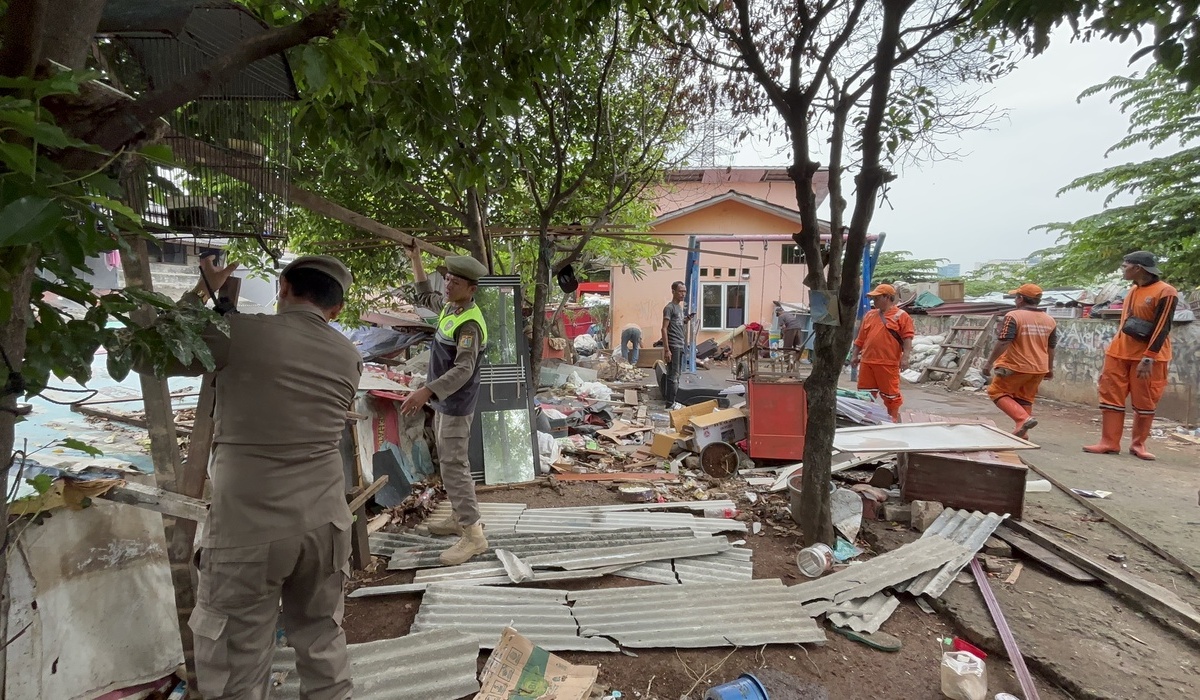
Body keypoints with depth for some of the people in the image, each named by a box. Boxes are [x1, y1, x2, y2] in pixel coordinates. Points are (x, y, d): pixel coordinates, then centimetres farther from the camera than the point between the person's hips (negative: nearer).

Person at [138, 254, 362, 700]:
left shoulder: (239, 333, -10)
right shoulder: (349, 358, 4)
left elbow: (146, 358, 5)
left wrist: (199, 293, 12)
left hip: (249, 528, -4)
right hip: (324, 523, 4)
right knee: (323, 643, 21)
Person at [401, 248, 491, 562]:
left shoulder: (470, 323, -23)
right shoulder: (448, 305, 6)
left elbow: (463, 370, -32)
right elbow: (425, 296, 27)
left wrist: (426, 391, -43)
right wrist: (415, 259, 25)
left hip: (456, 405, -10)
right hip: (443, 401, 10)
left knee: (454, 466, -9)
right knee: (449, 462, 18)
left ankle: (473, 535, -4)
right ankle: (460, 517, 31)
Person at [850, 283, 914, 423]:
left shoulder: (901, 315, -3)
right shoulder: (869, 315, 14)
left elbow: (907, 338, -9)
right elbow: (861, 338, 17)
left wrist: (905, 357, -18)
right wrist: (855, 355, 14)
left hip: (888, 363, -6)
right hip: (867, 362, 6)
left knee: (890, 393, 4)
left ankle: (893, 419, 19)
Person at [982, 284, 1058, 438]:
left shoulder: (1013, 316, -15)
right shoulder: (1049, 320, 8)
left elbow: (1002, 343, -20)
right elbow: (1051, 348, 15)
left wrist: (989, 363, -15)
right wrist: (1050, 368, 25)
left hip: (1016, 367, -7)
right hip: (1039, 368, 7)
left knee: (997, 392, 5)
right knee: (1025, 399, 17)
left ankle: (1023, 418, -11)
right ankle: (1022, 433, 20)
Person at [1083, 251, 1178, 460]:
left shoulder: (1165, 292, -9)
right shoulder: (1132, 291, 13)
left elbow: (1162, 328, -15)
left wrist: (1148, 357, -21)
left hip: (1148, 357, -6)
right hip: (1120, 353, 7)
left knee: (1144, 403, 2)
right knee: (1111, 397, 1)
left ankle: (1138, 445, 12)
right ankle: (1109, 443, 3)